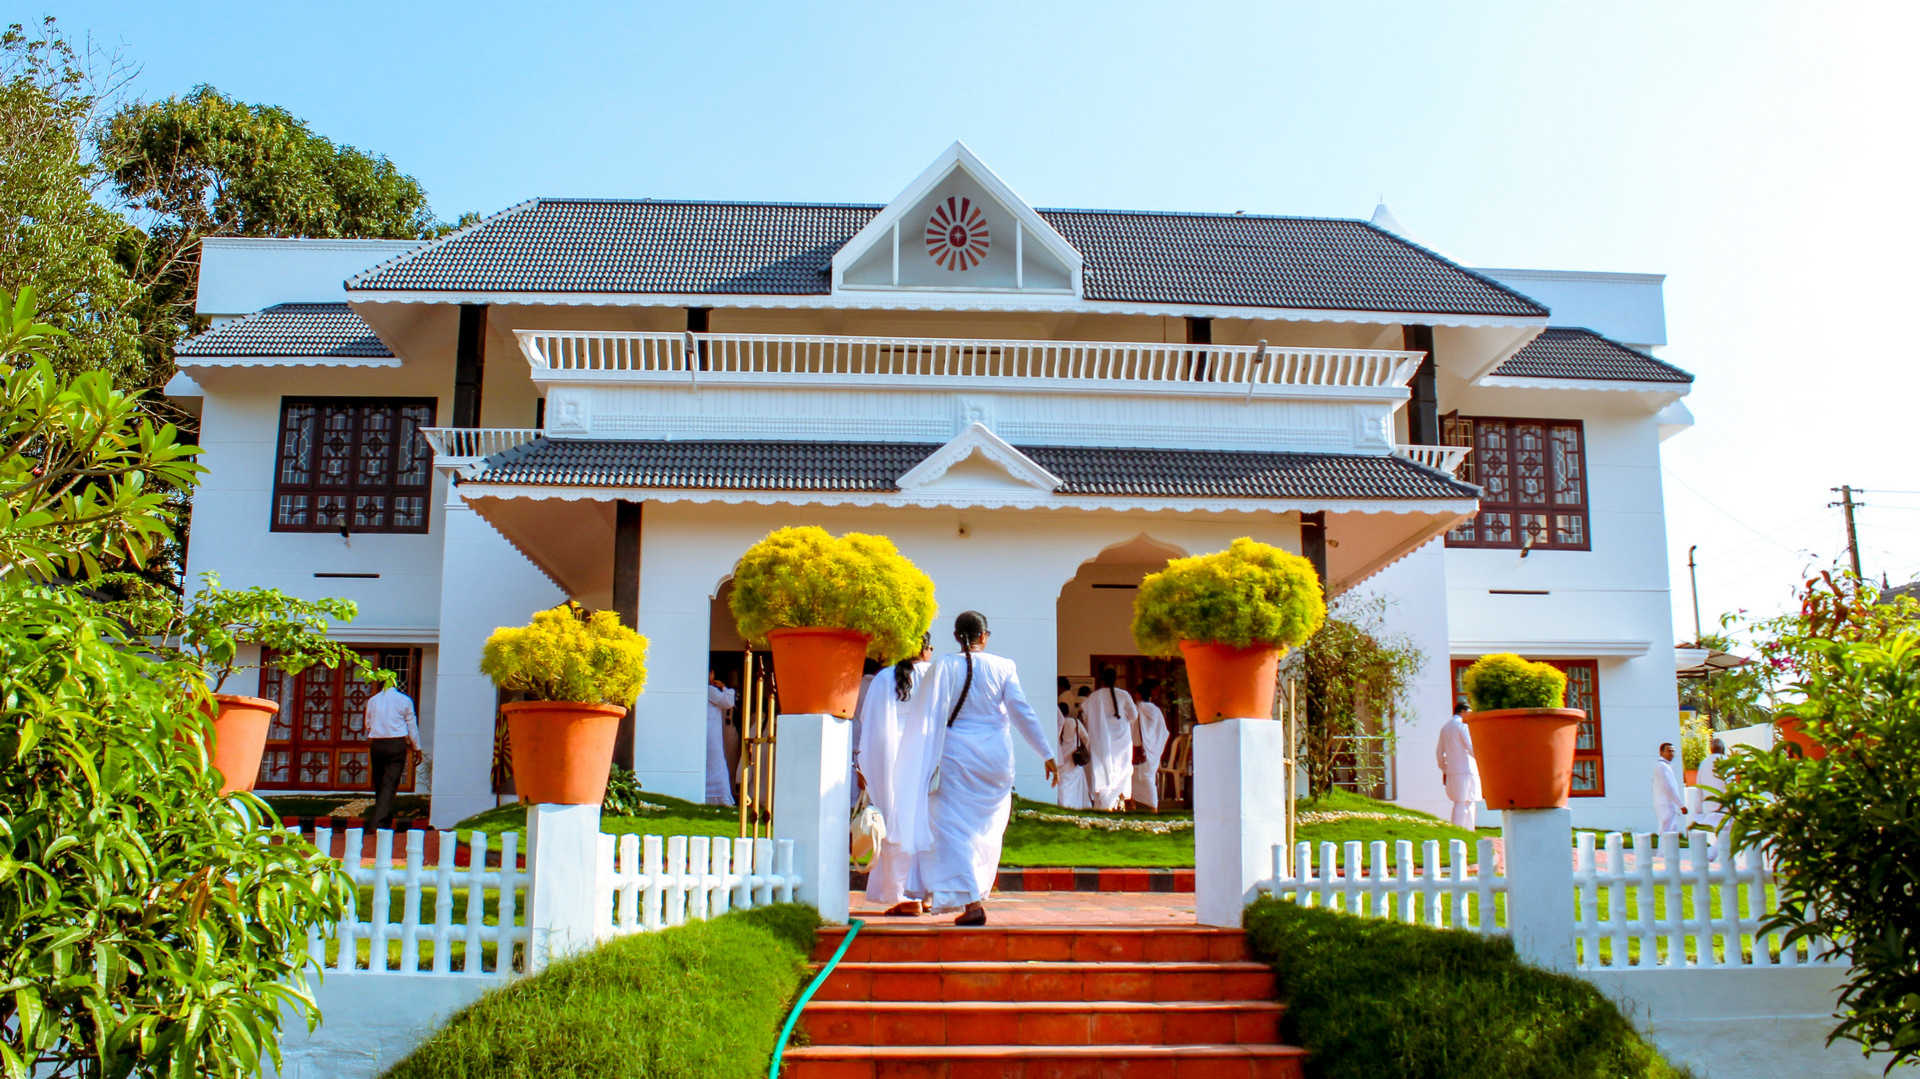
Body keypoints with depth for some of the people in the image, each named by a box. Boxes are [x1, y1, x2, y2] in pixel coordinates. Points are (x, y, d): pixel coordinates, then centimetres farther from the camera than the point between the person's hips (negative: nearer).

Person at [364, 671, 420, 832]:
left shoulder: (372, 701, 6)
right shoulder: (404, 701, -2)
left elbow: (368, 725, 15)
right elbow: (412, 727, 3)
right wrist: (416, 748, 14)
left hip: (376, 745, 3)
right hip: (397, 745, -3)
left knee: (379, 783, 14)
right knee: (390, 784, -6)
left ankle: (385, 821, 21)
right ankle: (378, 822, -18)